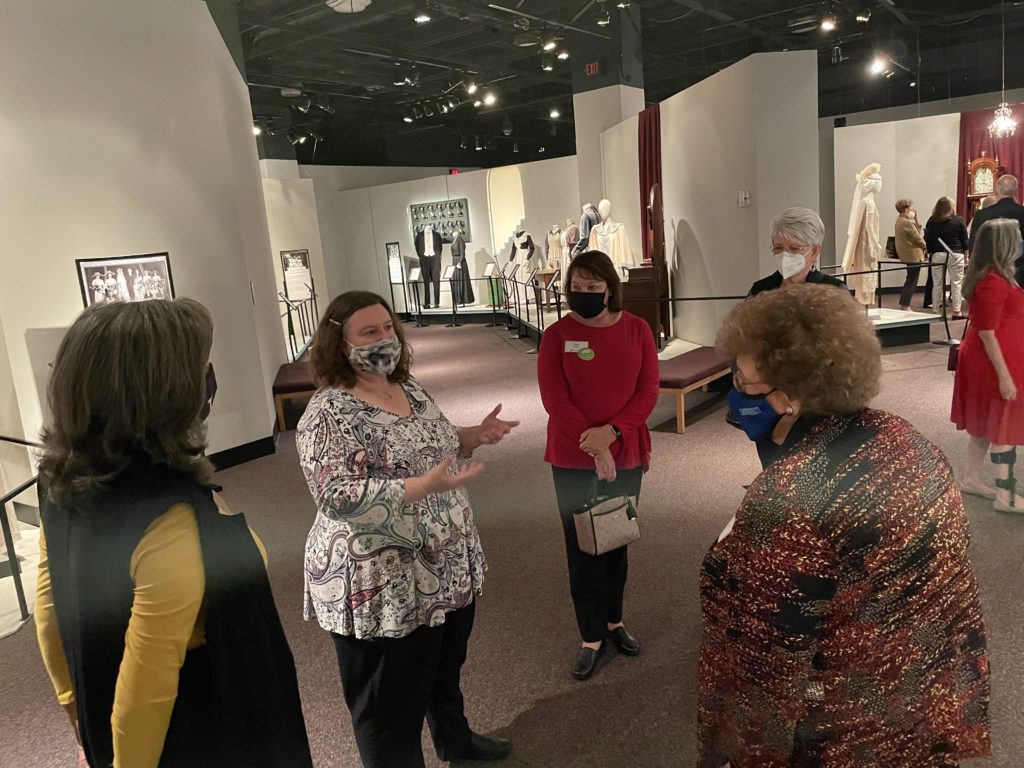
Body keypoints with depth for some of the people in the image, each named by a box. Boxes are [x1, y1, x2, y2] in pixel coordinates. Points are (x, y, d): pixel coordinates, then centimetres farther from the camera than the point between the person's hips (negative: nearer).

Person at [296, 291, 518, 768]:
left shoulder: (408, 387, 5)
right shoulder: (329, 414, -20)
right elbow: (338, 496, -28)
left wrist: (472, 437, 1)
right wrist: (425, 487, -36)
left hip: (446, 568, 9)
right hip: (384, 589, -8)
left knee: (446, 666, 29)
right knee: (392, 703, 11)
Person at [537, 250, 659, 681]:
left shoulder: (637, 330, -1)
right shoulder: (558, 335, -7)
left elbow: (648, 392, -5)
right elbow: (555, 400, -11)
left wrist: (610, 431, -19)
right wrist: (595, 448, -16)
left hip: (625, 454, 2)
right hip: (572, 460, -2)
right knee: (582, 547, 6)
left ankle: (614, 620, 35)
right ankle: (592, 636, 20)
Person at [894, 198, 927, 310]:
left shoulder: (900, 220, 9)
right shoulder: (907, 222, -21)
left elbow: (916, 231, 11)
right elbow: (918, 238, -17)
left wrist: (915, 217, 2)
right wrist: (925, 246, 1)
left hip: (906, 254, 10)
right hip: (914, 255, -10)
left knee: (910, 281, 17)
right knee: (912, 282, -2)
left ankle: (903, 306, 22)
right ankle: (905, 307, 2)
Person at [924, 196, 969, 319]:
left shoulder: (932, 221, 2)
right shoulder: (958, 221, -2)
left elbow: (928, 240, 6)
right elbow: (965, 240, 2)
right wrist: (966, 255, 12)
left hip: (937, 255, 2)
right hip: (955, 255, -2)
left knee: (937, 284, 5)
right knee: (956, 283, 2)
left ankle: (935, 311, 7)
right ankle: (956, 312, 1)